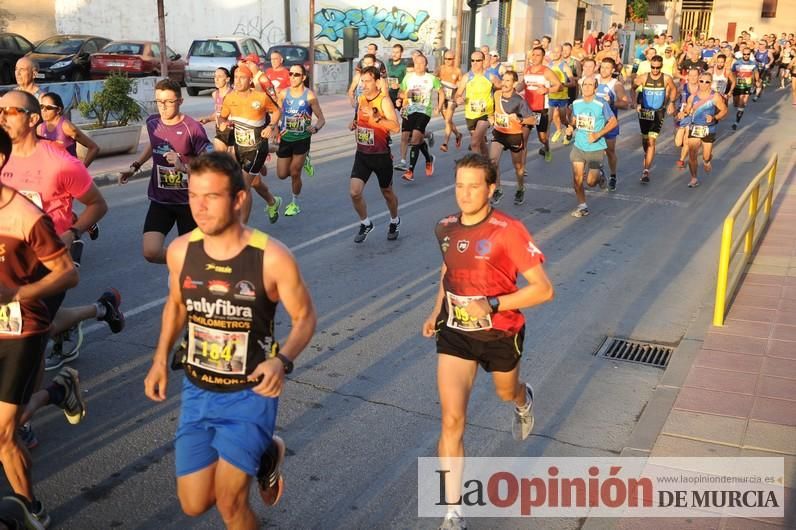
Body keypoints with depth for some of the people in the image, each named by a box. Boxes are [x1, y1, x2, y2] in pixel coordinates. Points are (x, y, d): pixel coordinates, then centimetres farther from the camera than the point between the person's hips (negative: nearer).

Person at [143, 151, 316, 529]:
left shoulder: (272, 257, -22)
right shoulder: (180, 251, -9)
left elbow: (305, 317, -9)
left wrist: (282, 361, -26)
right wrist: (160, 360, 4)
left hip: (249, 393, -4)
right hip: (197, 390, 4)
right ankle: (263, 453, 35)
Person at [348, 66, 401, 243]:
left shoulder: (384, 101, -15)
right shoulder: (360, 99, 5)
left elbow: (396, 127, -25)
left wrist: (375, 117, -34)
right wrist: (355, 125, 3)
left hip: (381, 155, -4)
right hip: (362, 154, 5)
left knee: (387, 192, 15)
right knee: (354, 192, -9)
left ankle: (394, 221, 42)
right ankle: (365, 224, 15)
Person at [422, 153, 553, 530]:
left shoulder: (508, 231, -21)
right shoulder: (445, 228, -4)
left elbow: (543, 289, -22)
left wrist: (492, 305, -29)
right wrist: (436, 312, 11)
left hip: (500, 333, -2)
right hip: (454, 333, 3)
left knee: (506, 392, 27)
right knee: (452, 420, -7)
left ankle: (524, 402, 69)